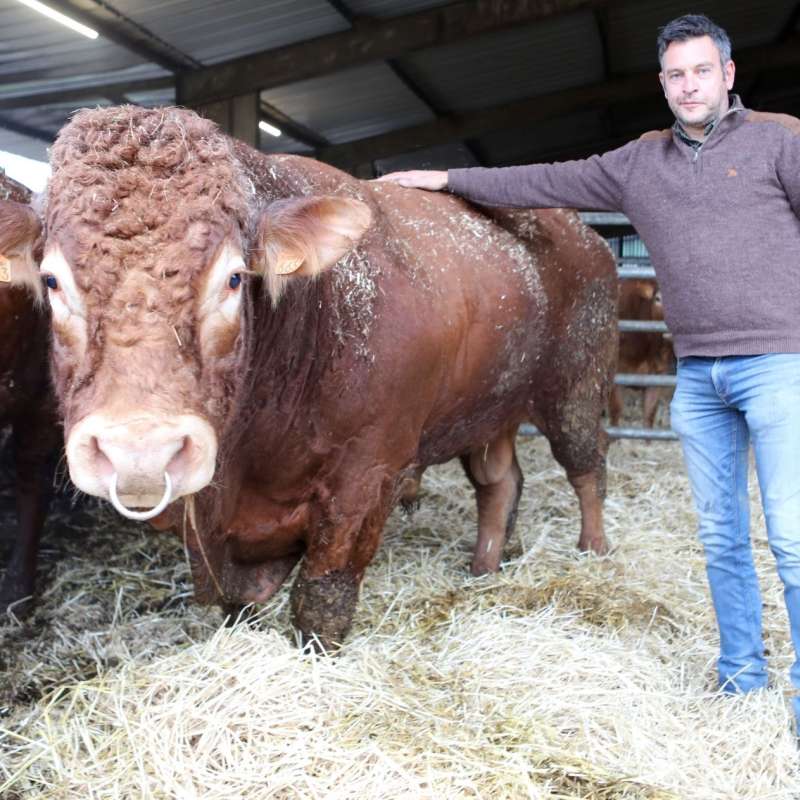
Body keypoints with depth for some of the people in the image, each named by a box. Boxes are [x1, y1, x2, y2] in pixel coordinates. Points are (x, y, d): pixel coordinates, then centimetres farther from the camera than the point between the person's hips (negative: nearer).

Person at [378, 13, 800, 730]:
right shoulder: (639, 162, 15)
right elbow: (548, 183, 19)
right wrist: (448, 180, 20)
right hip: (697, 373, 5)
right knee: (721, 534, 10)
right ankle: (742, 677, 22)